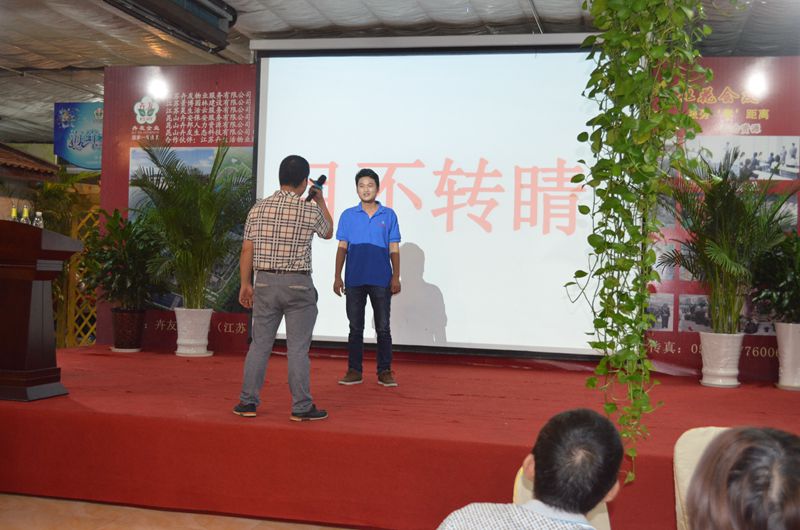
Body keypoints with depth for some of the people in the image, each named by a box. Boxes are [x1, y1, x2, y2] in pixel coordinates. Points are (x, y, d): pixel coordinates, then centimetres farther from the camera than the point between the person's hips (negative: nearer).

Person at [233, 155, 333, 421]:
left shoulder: (258, 208, 3)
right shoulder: (310, 210, -6)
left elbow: (247, 250, 4)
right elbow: (328, 232, 15)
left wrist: (245, 284, 13)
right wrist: (321, 201, 28)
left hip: (265, 282, 3)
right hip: (298, 284, -3)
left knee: (260, 344, 10)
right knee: (298, 348, 2)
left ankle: (248, 402, 15)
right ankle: (301, 407, 8)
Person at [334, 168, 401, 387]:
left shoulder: (388, 215, 5)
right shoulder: (348, 215, 6)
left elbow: (394, 249, 4)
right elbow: (342, 248, 6)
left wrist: (396, 277, -3)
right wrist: (337, 276, 0)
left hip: (381, 280, -1)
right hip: (354, 280, 1)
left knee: (383, 328, 2)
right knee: (355, 327, 7)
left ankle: (385, 372, 9)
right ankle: (354, 371, 14)